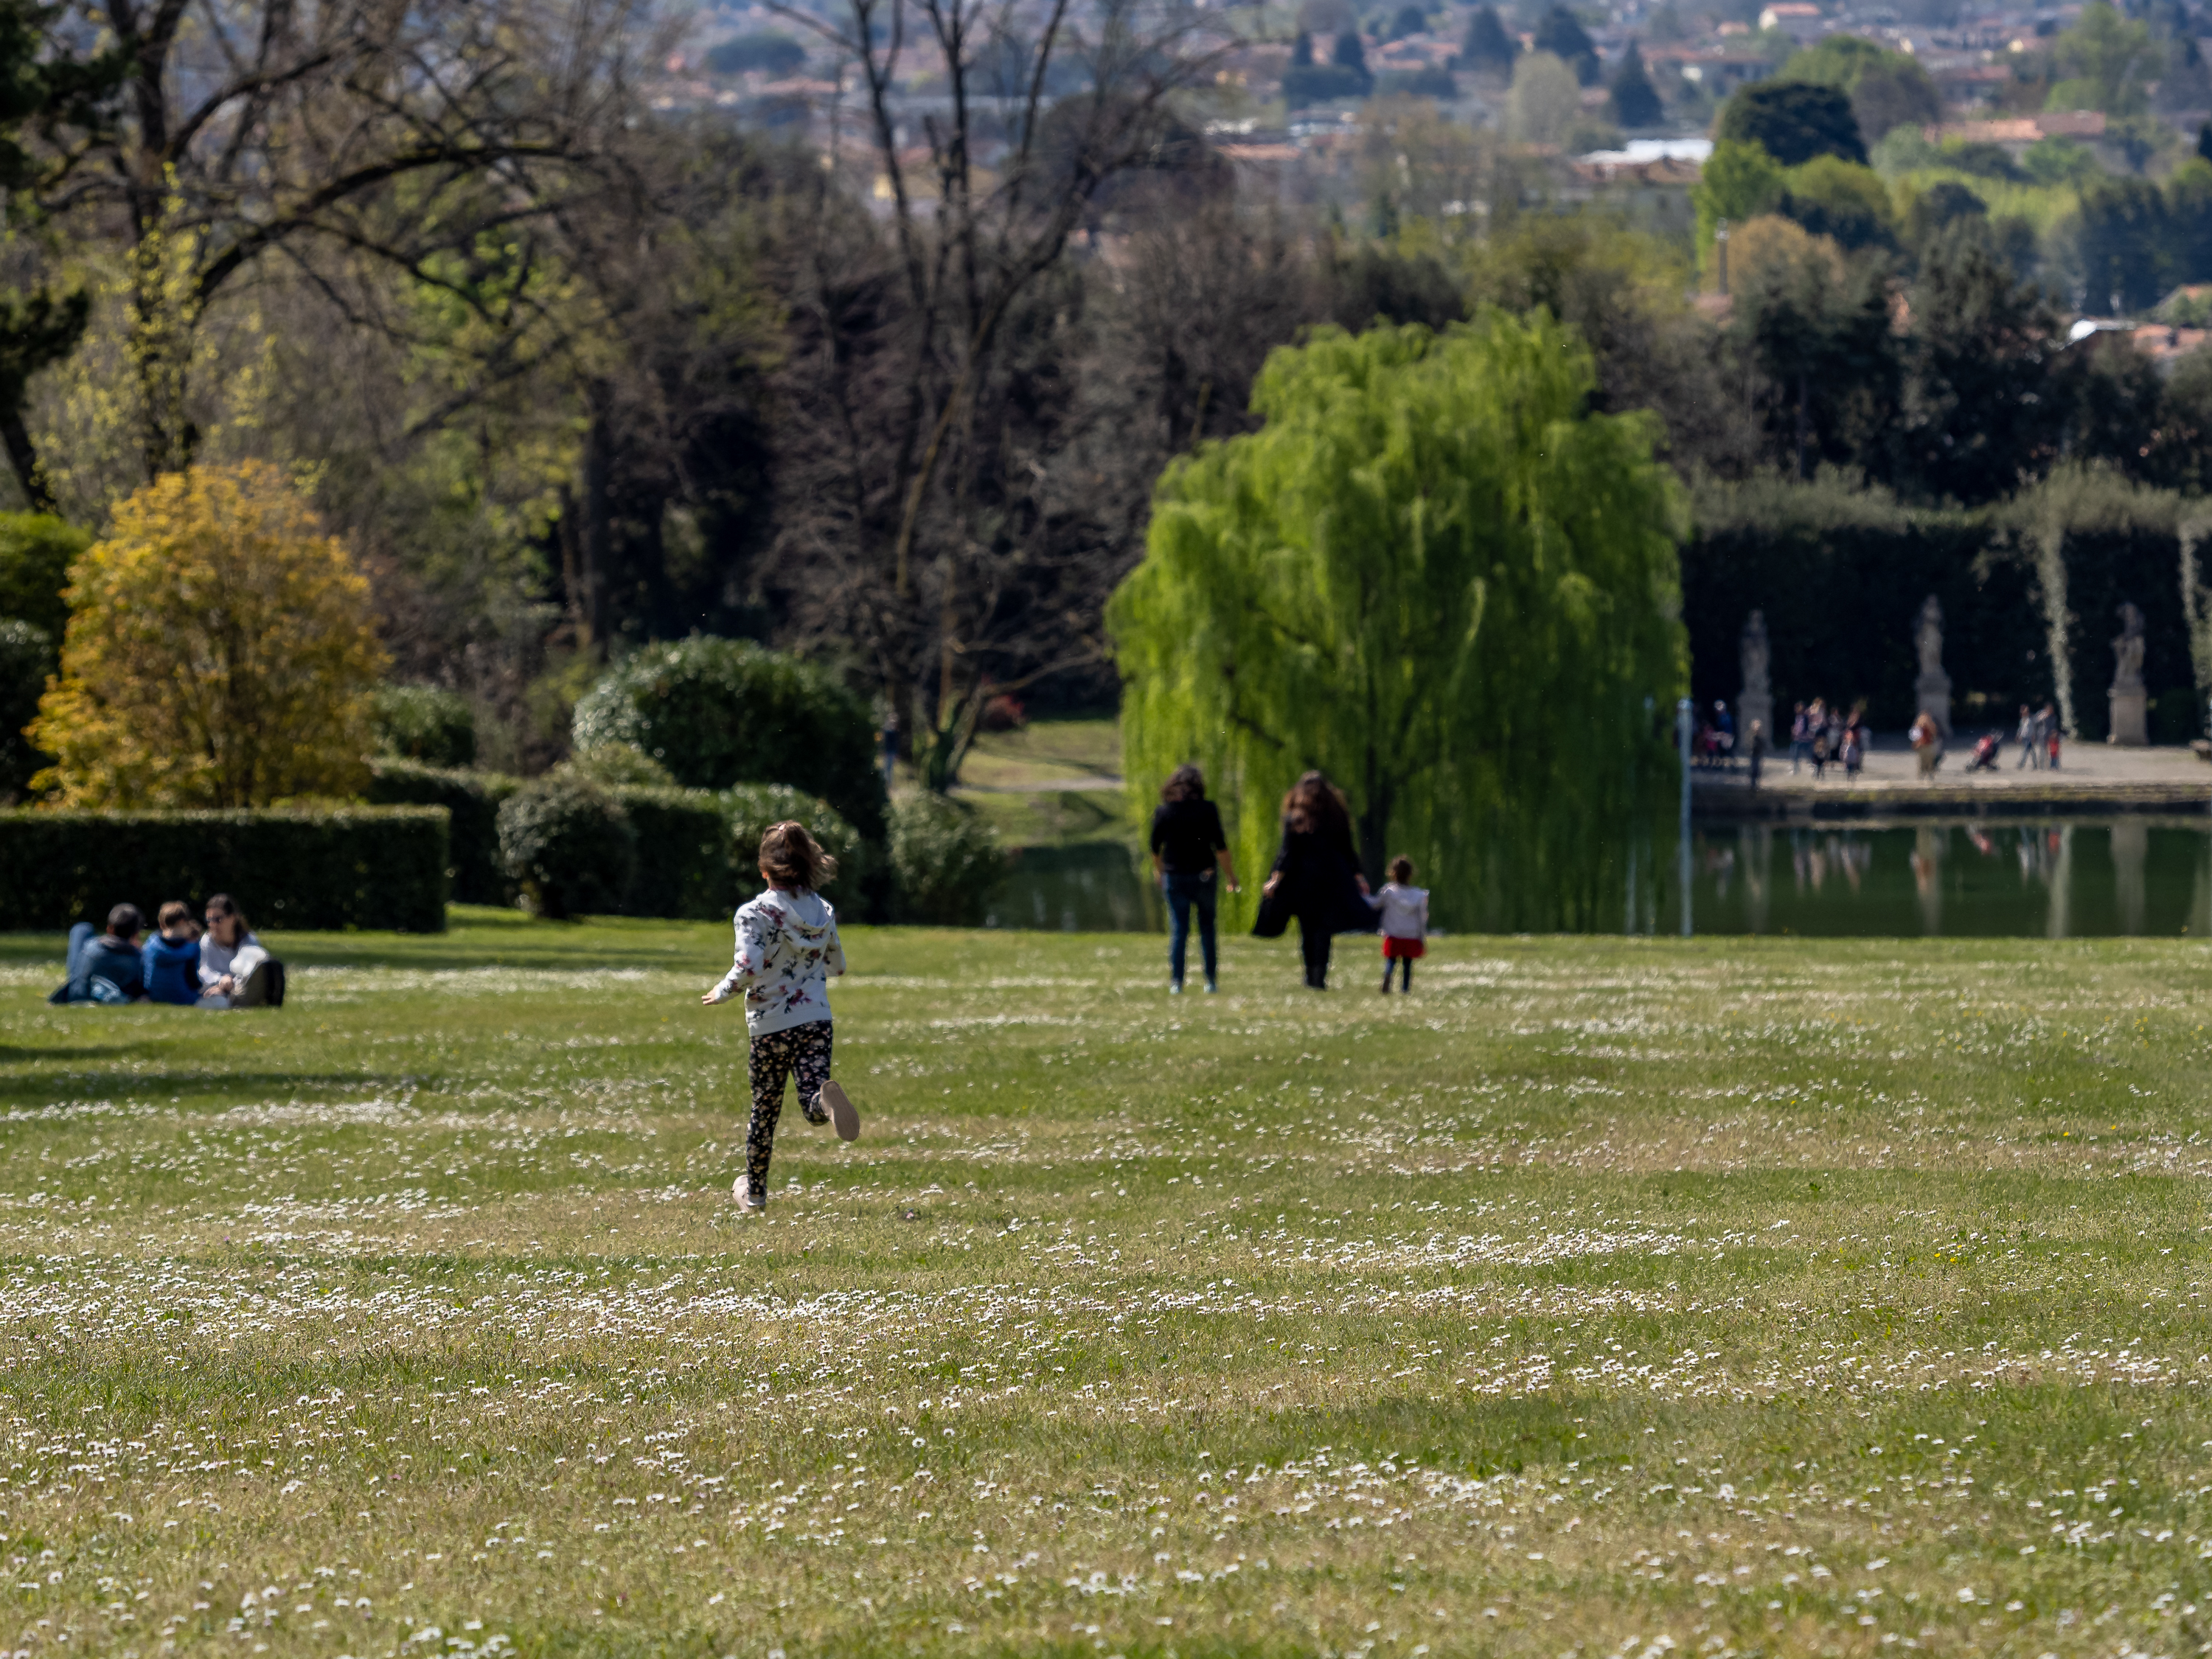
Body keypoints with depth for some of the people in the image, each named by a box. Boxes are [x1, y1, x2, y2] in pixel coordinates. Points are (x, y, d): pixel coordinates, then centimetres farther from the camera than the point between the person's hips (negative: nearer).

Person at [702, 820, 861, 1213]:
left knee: (765, 1110, 15)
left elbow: (748, 967, -24)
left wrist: (722, 991, -5)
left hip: (770, 1026, -2)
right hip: (816, 1021, 2)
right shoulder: (824, 912, 4)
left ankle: (753, 1189, 29)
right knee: (814, 1107, -6)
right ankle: (826, 1098, -43)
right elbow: (838, 965, 17)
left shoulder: (754, 914, -12)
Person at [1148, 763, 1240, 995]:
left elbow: (1155, 849, 7)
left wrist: (1159, 871, 25)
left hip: (1174, 878, 1)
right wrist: (1231, 877, 2)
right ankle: (1211, 981, 9)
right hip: (1204, 876, -1)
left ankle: (1175, 982, -6)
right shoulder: (1208, 810, -5)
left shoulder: (1162, 812, -1)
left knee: (1178, 930, 3)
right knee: (1207, 928, 11)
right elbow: (1220, 847, -7)